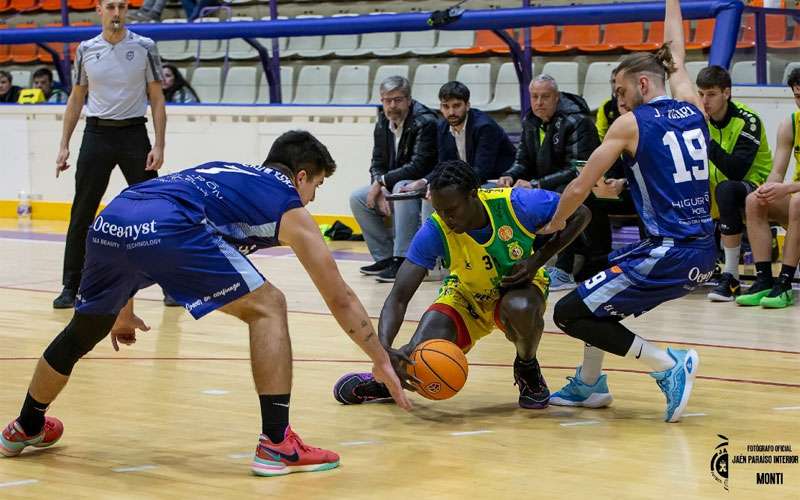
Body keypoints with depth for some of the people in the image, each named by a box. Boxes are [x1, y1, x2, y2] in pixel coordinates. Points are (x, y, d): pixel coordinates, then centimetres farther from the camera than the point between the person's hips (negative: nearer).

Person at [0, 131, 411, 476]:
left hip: (109, 222, 7)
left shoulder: (220, 172, 38)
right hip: (167, 229, -7)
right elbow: (339, 298, 22)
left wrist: (122, 307, 50)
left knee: (84, 332, 29)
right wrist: (382, 361, 31)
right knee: (267, 308, 8)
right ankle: (277, 445, 1)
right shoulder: (290, 209, 21)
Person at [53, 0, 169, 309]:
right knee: (81, 215, 1)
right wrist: (64, 144, 7)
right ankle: (71, 287, 10)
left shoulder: (144, 47, -1)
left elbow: (156, 98, 0)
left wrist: (159, 146, -8)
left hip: (134, 133, -1)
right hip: (97, 133, 2)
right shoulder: (86, 50, 5)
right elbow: (76, 98, 12)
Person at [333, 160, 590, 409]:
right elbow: (398, 298, -29)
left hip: (519, 287, -1)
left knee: (521, 308, -39)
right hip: (467, 295, 1)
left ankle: (528, 369, -4)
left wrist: (537, 260, -24)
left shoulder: (516, 203, -30)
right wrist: (384, 348, -48)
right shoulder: (434, 231, -28)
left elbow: (580, 214, -14)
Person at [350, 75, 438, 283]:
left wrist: (382, 182, -20)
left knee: (402, 188, -36)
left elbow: (418, 167, -28)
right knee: (357, 198, -2)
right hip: (396, 186, 8)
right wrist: (379, 191, -13)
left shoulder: (425, 123, -21)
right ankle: (385, 257, 2)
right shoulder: (383, 125, 3)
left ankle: (403, 260, -36)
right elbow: (377, 164, 8)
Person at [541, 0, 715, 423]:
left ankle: (669, 366, -8)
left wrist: (555, 224, 15)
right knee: (596, 296, 28)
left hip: (666, 255, -8)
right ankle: (589, 384, 32)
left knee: (569, 314, -1)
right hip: (703, 258, 8)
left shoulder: (630, 124, -5)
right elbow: (675, 58, 31)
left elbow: (579, 189, -3)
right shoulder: (692, 107, 10)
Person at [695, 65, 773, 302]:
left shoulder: (748, 121, -18)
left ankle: (731, 276, -34)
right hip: (719, 193, 7)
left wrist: (706, 141, -35)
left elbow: (737, 171, -30)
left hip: (755, 187, -7)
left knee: (726, 189, -37)